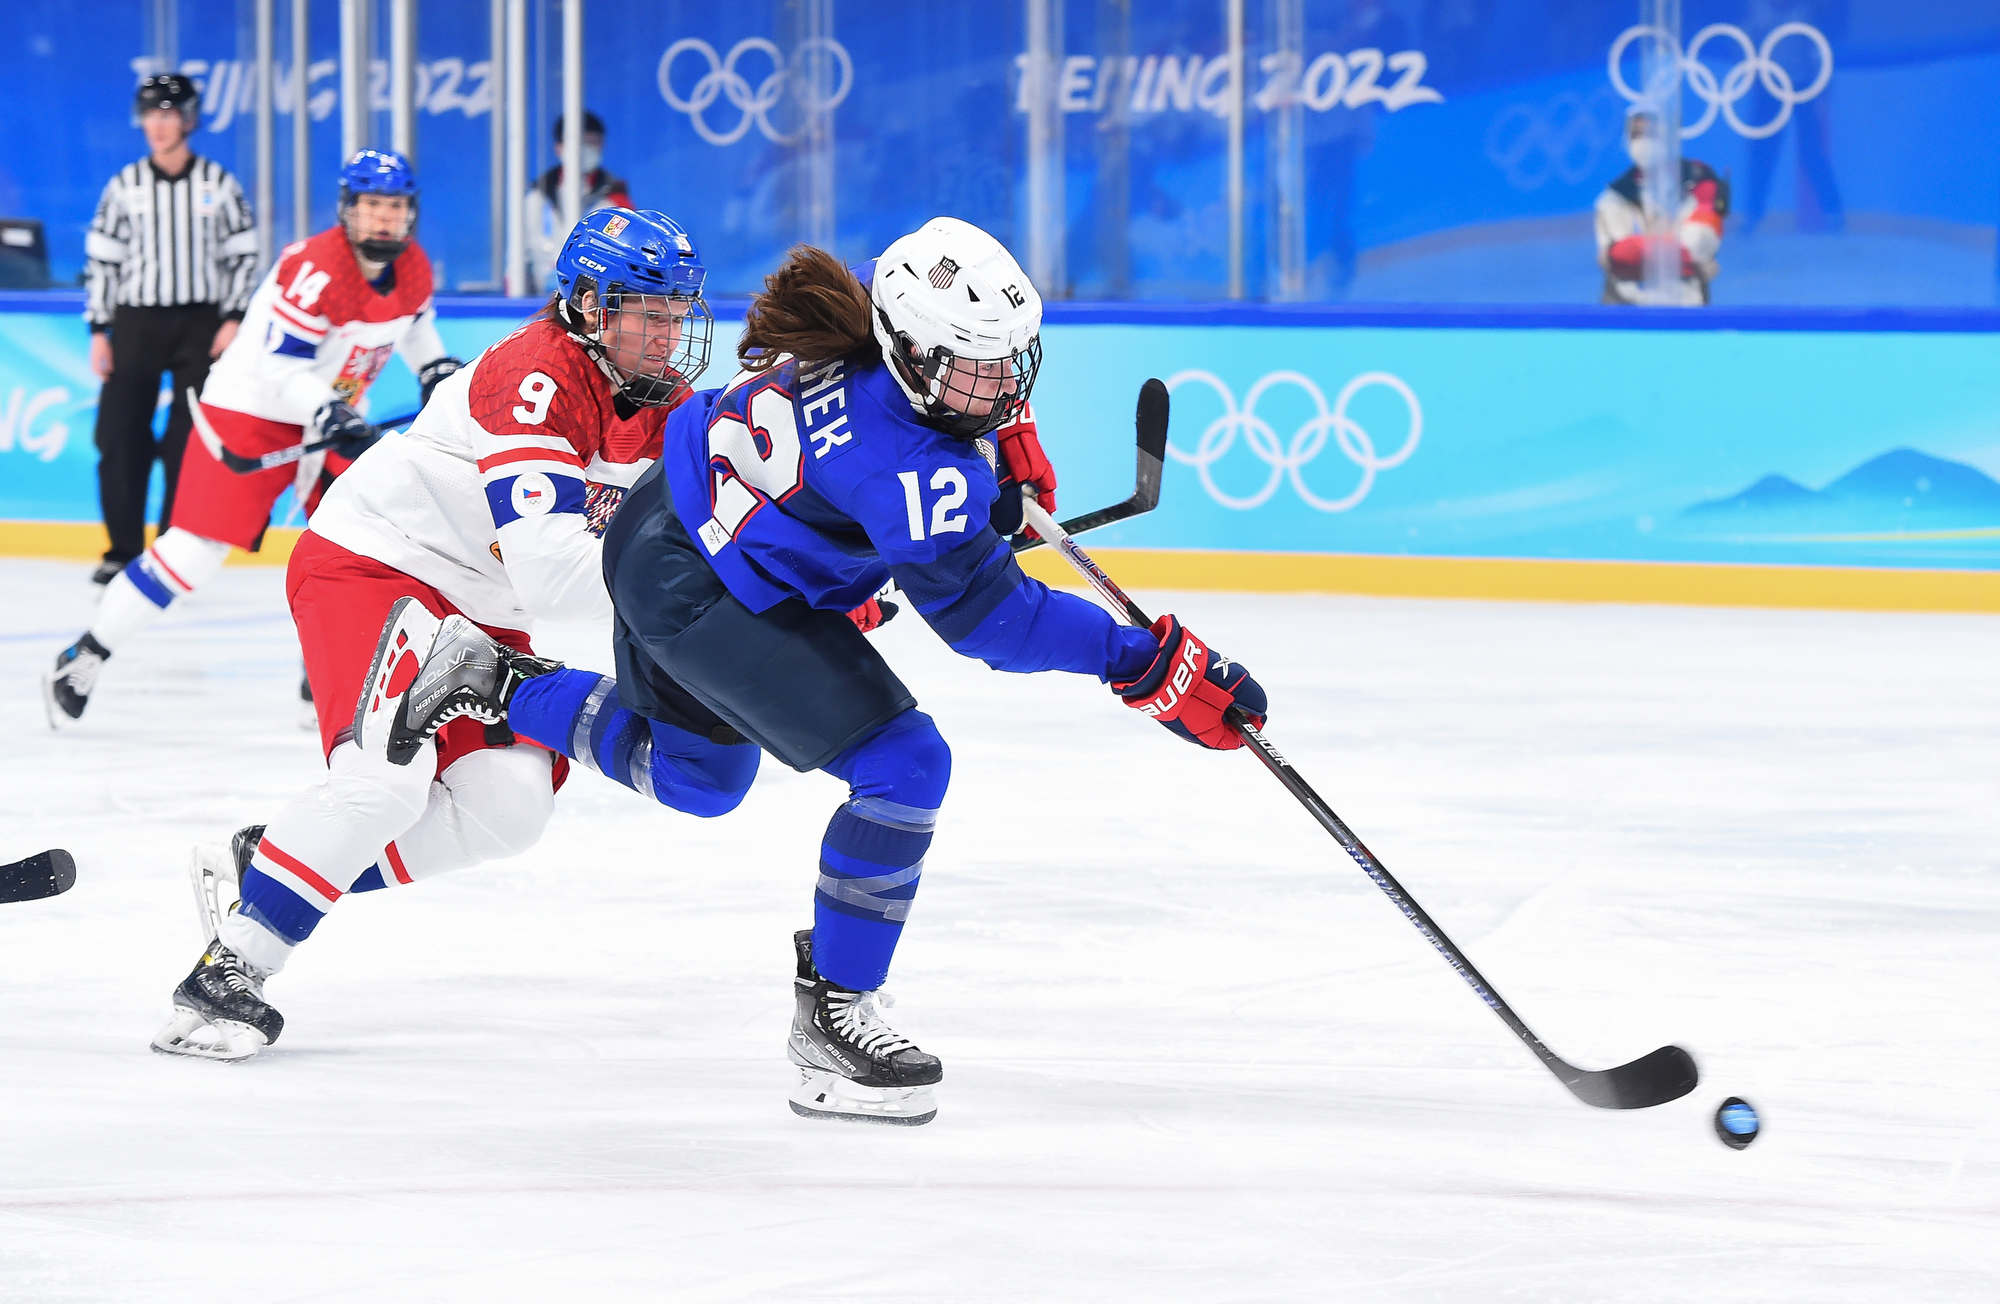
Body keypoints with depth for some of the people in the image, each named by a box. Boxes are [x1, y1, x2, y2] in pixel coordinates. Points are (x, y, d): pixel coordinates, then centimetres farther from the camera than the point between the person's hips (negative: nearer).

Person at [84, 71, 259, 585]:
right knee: (120, 436, -6)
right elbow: (100, 259, 7)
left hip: (201, 324, -1)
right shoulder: (125, 187, 4)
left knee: (189, 441, -4)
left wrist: (233, 320, -5)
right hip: (136, 323, 1)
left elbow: (242, 254, 4)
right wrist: (98, 331, 2)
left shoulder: (219, 185, 1)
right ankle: (124, 551, 2)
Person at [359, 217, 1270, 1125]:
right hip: (709, 595, -10)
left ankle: (482, 681, 33)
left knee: (691, 774, 33)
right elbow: (986, 615, -29)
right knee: (904, 768, -14)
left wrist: (1003, 437, 10)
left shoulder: (891, 303, -10)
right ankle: (831, 1015, -3)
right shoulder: (911, 469, -33)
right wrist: (1148, 662, -29)